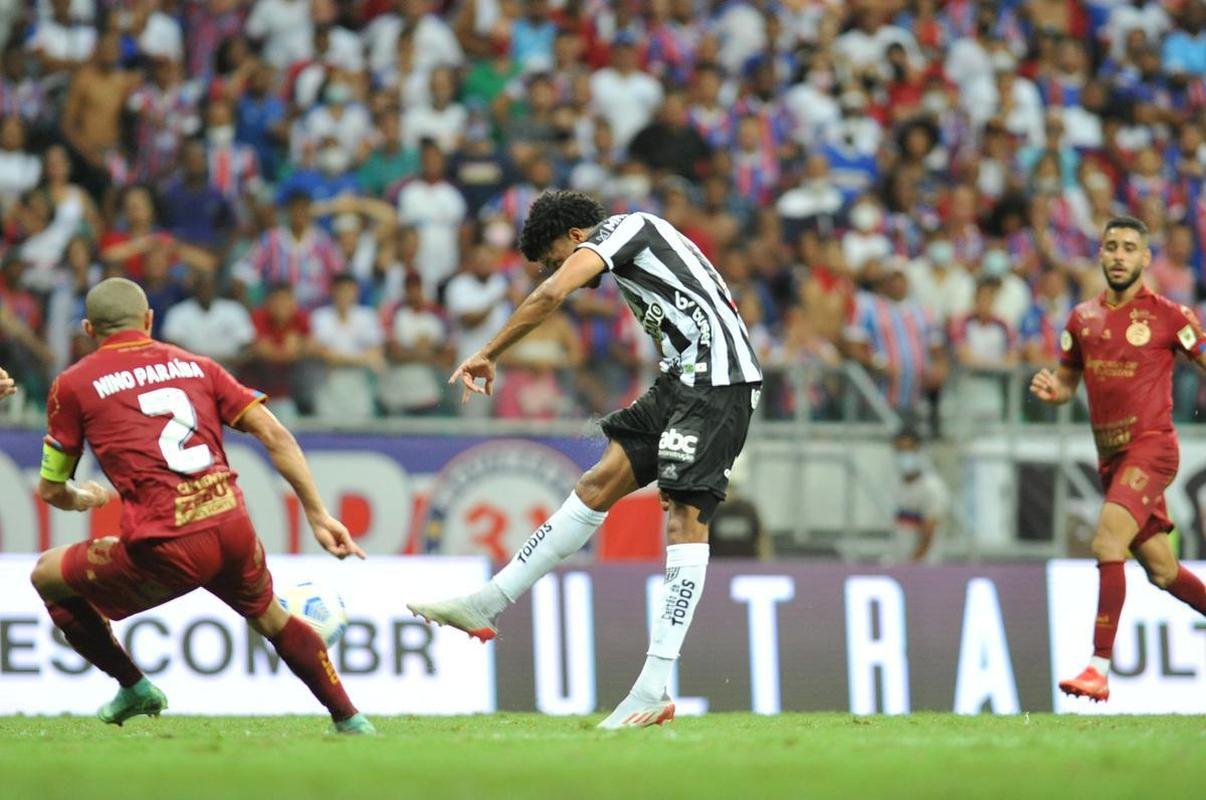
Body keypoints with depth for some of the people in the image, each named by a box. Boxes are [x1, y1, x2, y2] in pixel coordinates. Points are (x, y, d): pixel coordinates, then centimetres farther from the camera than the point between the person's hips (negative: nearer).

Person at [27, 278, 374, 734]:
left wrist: (84, 498, 40)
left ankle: (134, 687, 22)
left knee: (47, 576, 20)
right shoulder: (194, 366, 19)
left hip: (165, 548, -4)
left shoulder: (74, 385, 9)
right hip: (232, 526, 4)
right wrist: (319, 516, 15)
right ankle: (349, 719, 33)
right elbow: (275, 435, 12)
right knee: (273, 620, 32)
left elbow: (51, 491, 16)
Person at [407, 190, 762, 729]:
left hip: (714, 381, -10)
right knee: (599, 486, 8)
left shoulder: (621, 229, -2)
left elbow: (552, 293, -17)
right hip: (684, 382, 10)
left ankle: (654, 689, -19)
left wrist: (488, 354, -11)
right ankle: (486, 607, 9)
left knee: (685, 518, -13)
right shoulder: (638, 242, 26)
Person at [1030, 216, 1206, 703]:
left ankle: (1100, 668, -27)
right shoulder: (1083, 319, 10)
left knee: (1107, 541, -23)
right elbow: (1067, 383, 19)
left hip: (1149, 447, -6)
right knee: (1162, 571, 12)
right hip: (1110, 455, 6)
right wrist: (1049, 388, -4)